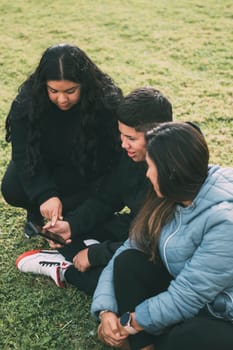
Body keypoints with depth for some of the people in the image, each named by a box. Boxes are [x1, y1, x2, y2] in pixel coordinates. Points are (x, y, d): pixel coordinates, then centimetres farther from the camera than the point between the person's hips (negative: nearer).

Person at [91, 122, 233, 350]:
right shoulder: (170, 198, -3)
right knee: (129, 260, -14)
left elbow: (185, 296, -26)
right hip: (188, 304, 7)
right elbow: (130, 249, -2)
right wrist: (106, 310, -15)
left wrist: (129, 324, -15)